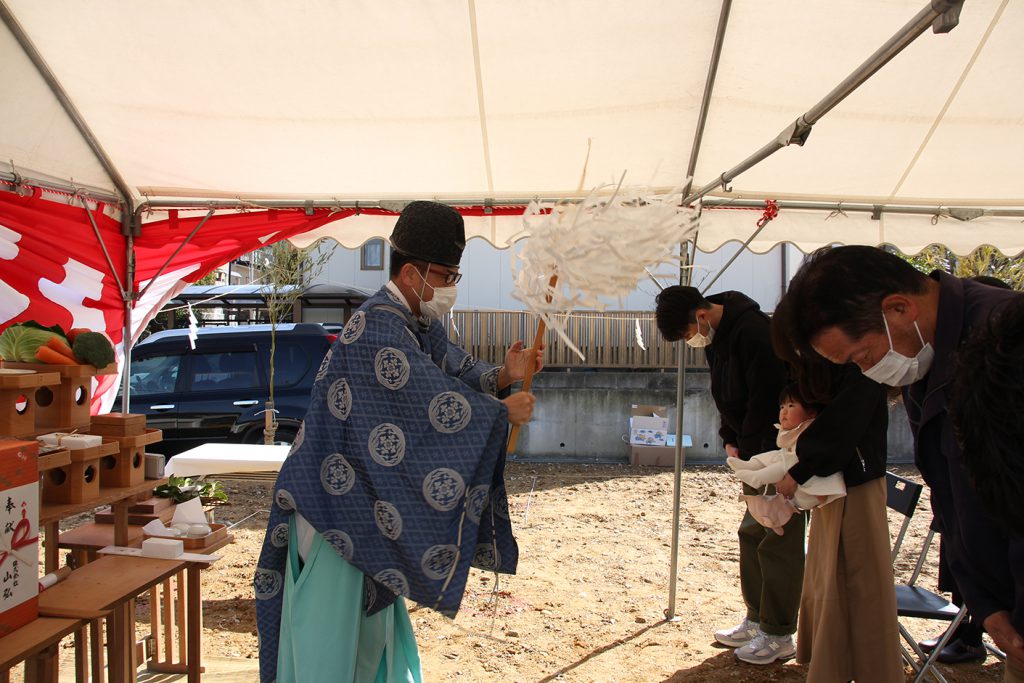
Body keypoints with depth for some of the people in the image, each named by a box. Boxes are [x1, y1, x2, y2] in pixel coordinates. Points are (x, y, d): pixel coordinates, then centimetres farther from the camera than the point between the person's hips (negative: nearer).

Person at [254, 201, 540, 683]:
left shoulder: (420, 323, 7)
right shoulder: (378, 330, -25)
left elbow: (457, 370, 10)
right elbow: (436, 402, -27)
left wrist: (503, 375, -8)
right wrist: (504, 412, -15)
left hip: (368, 492, 10)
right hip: (338, 497, -10)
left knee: (370, 614, 22)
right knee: (332, 623, 3)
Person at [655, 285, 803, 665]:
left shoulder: (752, 331, -23)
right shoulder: (713, 337, 6)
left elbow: (767, 399, -24)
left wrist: (748, 451, -17)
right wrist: (730, 440, 3)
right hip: (756, 449, 9)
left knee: (778, 540, -2)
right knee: (752, 533, 13)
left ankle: (779, 636, 10)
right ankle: (757, 620, 26)